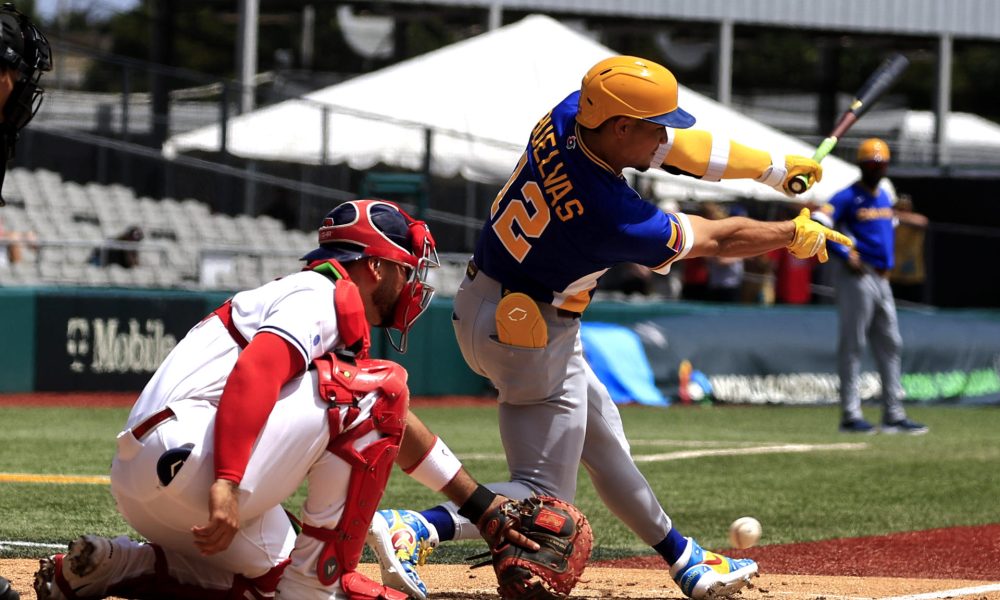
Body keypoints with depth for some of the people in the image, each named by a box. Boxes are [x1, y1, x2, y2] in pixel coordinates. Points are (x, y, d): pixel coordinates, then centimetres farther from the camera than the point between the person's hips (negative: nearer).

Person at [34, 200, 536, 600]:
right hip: (184, 458, -10)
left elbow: (393, 429, 34)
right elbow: (254, 373, -19)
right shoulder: (322, 295, -2)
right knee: (378, 386, -7)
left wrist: (481, 505, 36)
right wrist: (228, 485, -28)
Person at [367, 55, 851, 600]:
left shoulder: (568, 118, -13)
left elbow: (680, 148, 0)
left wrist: (776, 168, 6)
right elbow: (714, 240, -13)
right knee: (544, 494, -3)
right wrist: (795, 234, 3)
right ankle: (415, 529, -20)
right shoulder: (613, 216, -30)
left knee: (601, 437, 22)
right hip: (528, 336, -10)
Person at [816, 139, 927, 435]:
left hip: (882, 278, 8)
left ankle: (894, 415, 12)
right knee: (852, 344, -6)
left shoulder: (884, 196, 15)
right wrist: (846, 255, -21)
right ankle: (850, 415, -5)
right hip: (856, 277, -8)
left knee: (890, 345, 8)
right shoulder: (848, 197, -10)